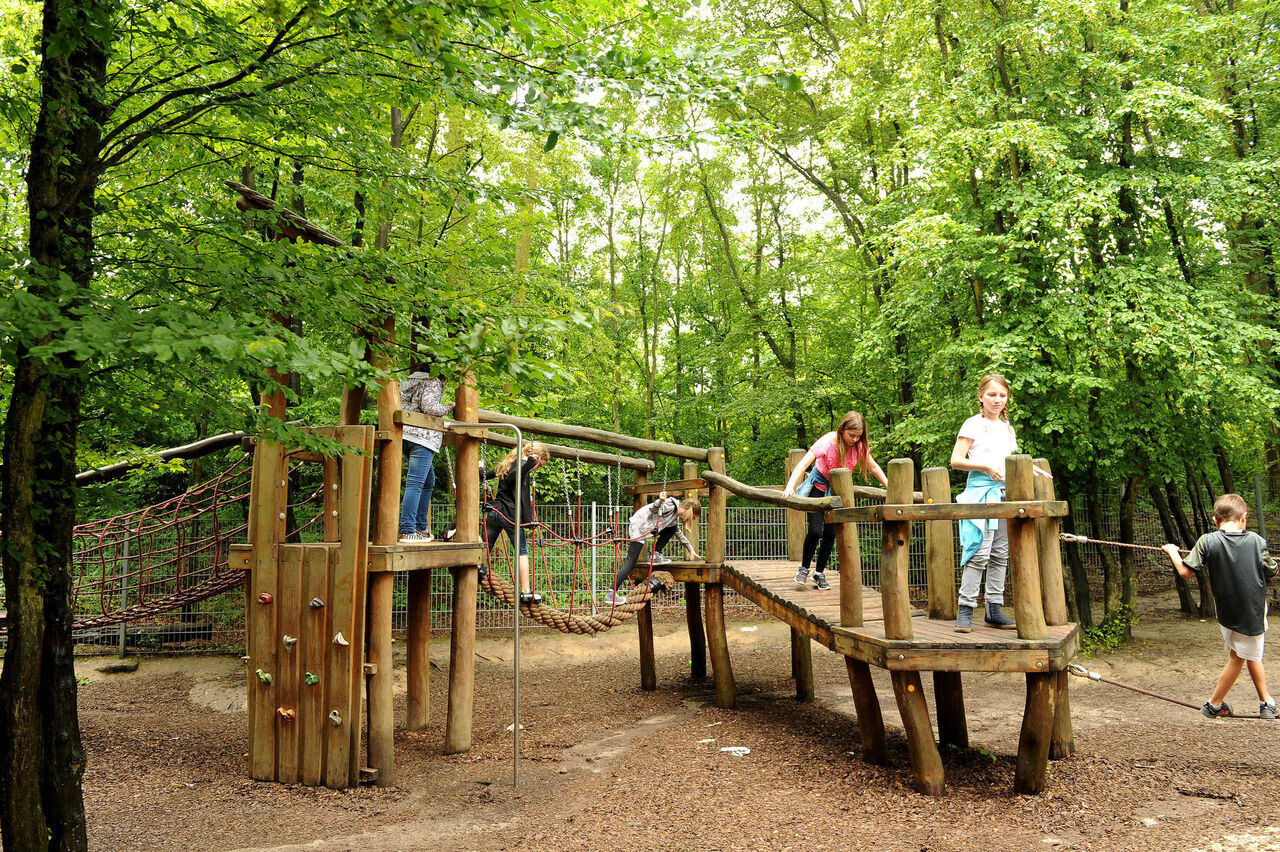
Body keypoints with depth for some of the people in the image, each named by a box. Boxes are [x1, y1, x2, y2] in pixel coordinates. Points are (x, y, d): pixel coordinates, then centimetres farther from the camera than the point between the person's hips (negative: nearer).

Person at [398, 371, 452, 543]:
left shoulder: (409, 380, 21)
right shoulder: (434, 382, -4)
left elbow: (399, 405, 24)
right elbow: (429, 407, -17)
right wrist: (449, 408, -1)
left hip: (406, 433, 9)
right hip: (423, 436, -9)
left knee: (428, 482, 18)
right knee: (415, 483, -12)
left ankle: (421, 528, 18)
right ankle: (407, 532, -15)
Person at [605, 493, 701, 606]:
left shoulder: (675, 518, 18)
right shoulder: (670, 505, -13)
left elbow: (680, 534, 31)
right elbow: (653, 509, -24)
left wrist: (691, 550, 34)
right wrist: (660, 501, -44)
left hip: (647, 530, 10)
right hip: (637, 528, -10)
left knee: (673, 528, 11)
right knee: (631, 562, -14)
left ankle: (656, 555, 6)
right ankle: (611, 593, -17)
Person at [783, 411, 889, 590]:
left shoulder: (858, 445, -14)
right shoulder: (827, 442, -27)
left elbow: (873, 468, 1)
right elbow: (803, 464, -32)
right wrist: (790, 486, -45)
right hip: (818, 486, -4)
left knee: (830, 533, -1)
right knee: (815, 530, -14)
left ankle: (820, 573, 17)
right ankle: (804, 569, 9)